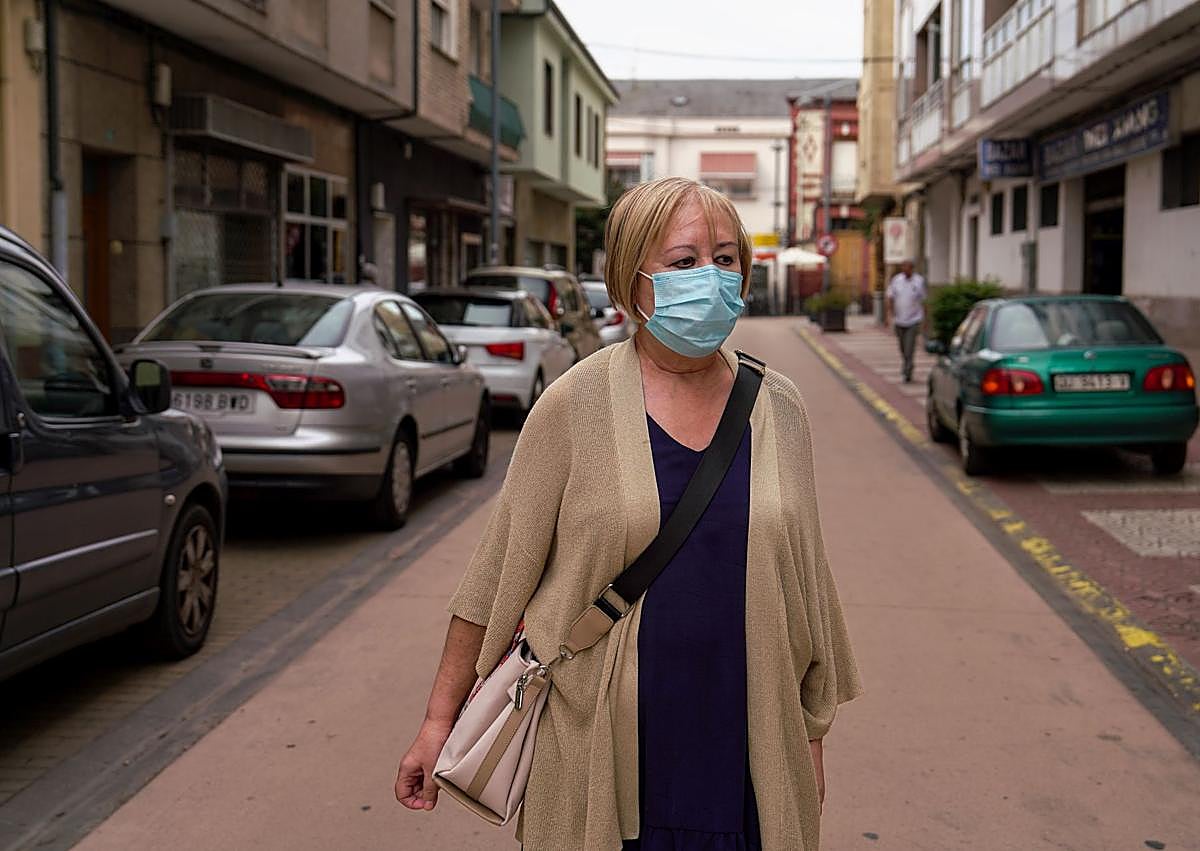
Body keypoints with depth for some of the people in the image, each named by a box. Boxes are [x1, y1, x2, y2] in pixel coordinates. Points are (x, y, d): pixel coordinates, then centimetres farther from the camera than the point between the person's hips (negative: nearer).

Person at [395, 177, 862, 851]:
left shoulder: (780, 410, 2)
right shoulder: (575, 406, -8)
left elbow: (805, 578, 9)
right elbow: (501, 570, -4)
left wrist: (813, 731, 13)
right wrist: (440, 719, -2)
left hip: (744, 756, 3)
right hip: (600, 757, -2)